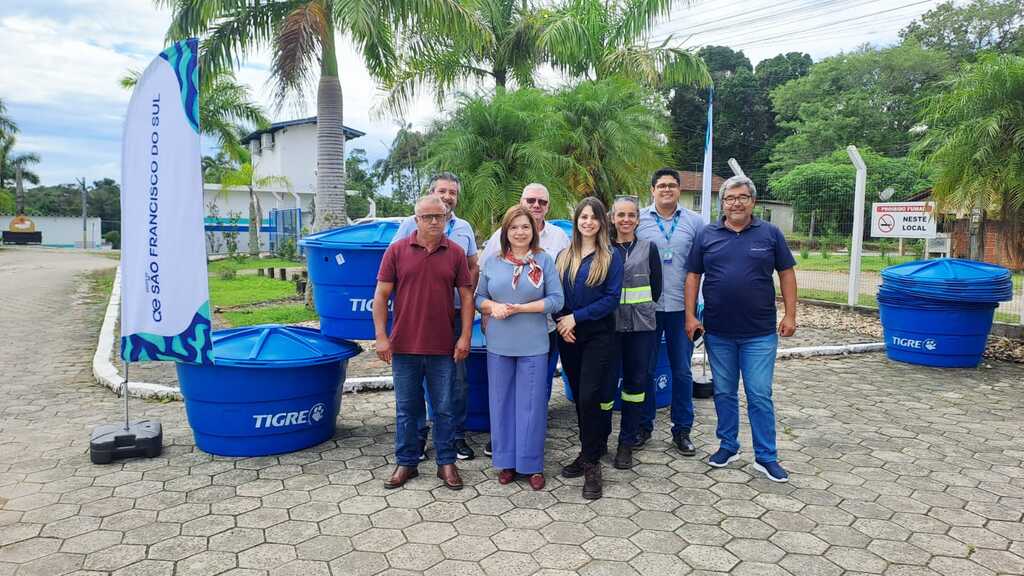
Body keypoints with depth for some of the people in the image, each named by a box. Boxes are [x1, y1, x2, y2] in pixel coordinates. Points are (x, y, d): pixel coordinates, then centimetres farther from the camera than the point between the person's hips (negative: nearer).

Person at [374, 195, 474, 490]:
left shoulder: (455, 253, 2)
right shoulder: (397, 251, -1)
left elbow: (466, 296, 3)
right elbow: (381, 295, 0)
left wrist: (465, 337, -4)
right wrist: (381, 337, -5)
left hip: (443, 348, 0)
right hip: (404, 346, 0)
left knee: (445, 408, 9)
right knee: (406, 408, 11)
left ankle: (446, 463, 23)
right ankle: (406, 463, 25)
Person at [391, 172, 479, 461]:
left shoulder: (464, 228, 11)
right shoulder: (411, 224, 1)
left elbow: (474, 268, 17)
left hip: (454, 313, 3)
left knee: (457, 378, 6)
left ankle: (457, 435, 19)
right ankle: (417, 435, 19)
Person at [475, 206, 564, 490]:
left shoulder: (544, 260, 0)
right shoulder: (492, 262, 7)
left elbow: (556, 300, -5)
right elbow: (479, 297, 11)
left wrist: (519, 308, -13)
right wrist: (493, 307, -11)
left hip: (533, 345, -2)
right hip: (499, 345, 2)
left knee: (532, 404, 3)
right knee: (502, 402, 8)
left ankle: (532, 464, 17)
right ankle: (506, 461, 22)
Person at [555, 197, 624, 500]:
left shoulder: (611, 256, -2)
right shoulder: (563, 257, 10)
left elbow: (612, 297, -10)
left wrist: (577, 317, -15)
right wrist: (561, 322, -9)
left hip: (598, 335, -4)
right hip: (568, 337, 5)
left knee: (589, 397, -11)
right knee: (579, 397, 11)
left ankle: (591, 463, 1)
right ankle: (591, 450, 26)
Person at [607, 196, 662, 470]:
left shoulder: (648, 248, 7)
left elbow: (656, 288, 10)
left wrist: (639, 307, 7)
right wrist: (611, 305, -2)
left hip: (641, 324, 2)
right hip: (609, 323, -1)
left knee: (636, 381, 5)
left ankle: (627, 443, 16)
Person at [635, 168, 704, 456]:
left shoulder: (694, 221, 6)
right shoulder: (638, 220, 3)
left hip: (682, 306, 1)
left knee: (682, 371, 7)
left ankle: (682, 429, 20)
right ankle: (644, 426, 22)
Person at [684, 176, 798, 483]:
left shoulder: (770, 233, 1)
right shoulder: (707, 235, 3)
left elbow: (786, 273, 4)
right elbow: (693, 276, 5)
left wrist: (790, 315, -1)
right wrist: (690, 316, -1)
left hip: (759, 334, -2)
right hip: (718, 333, 2)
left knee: (760, 396, 1)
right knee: (724, 393, 13)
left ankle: (766, 457, 13)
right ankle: (728, 446, 28)